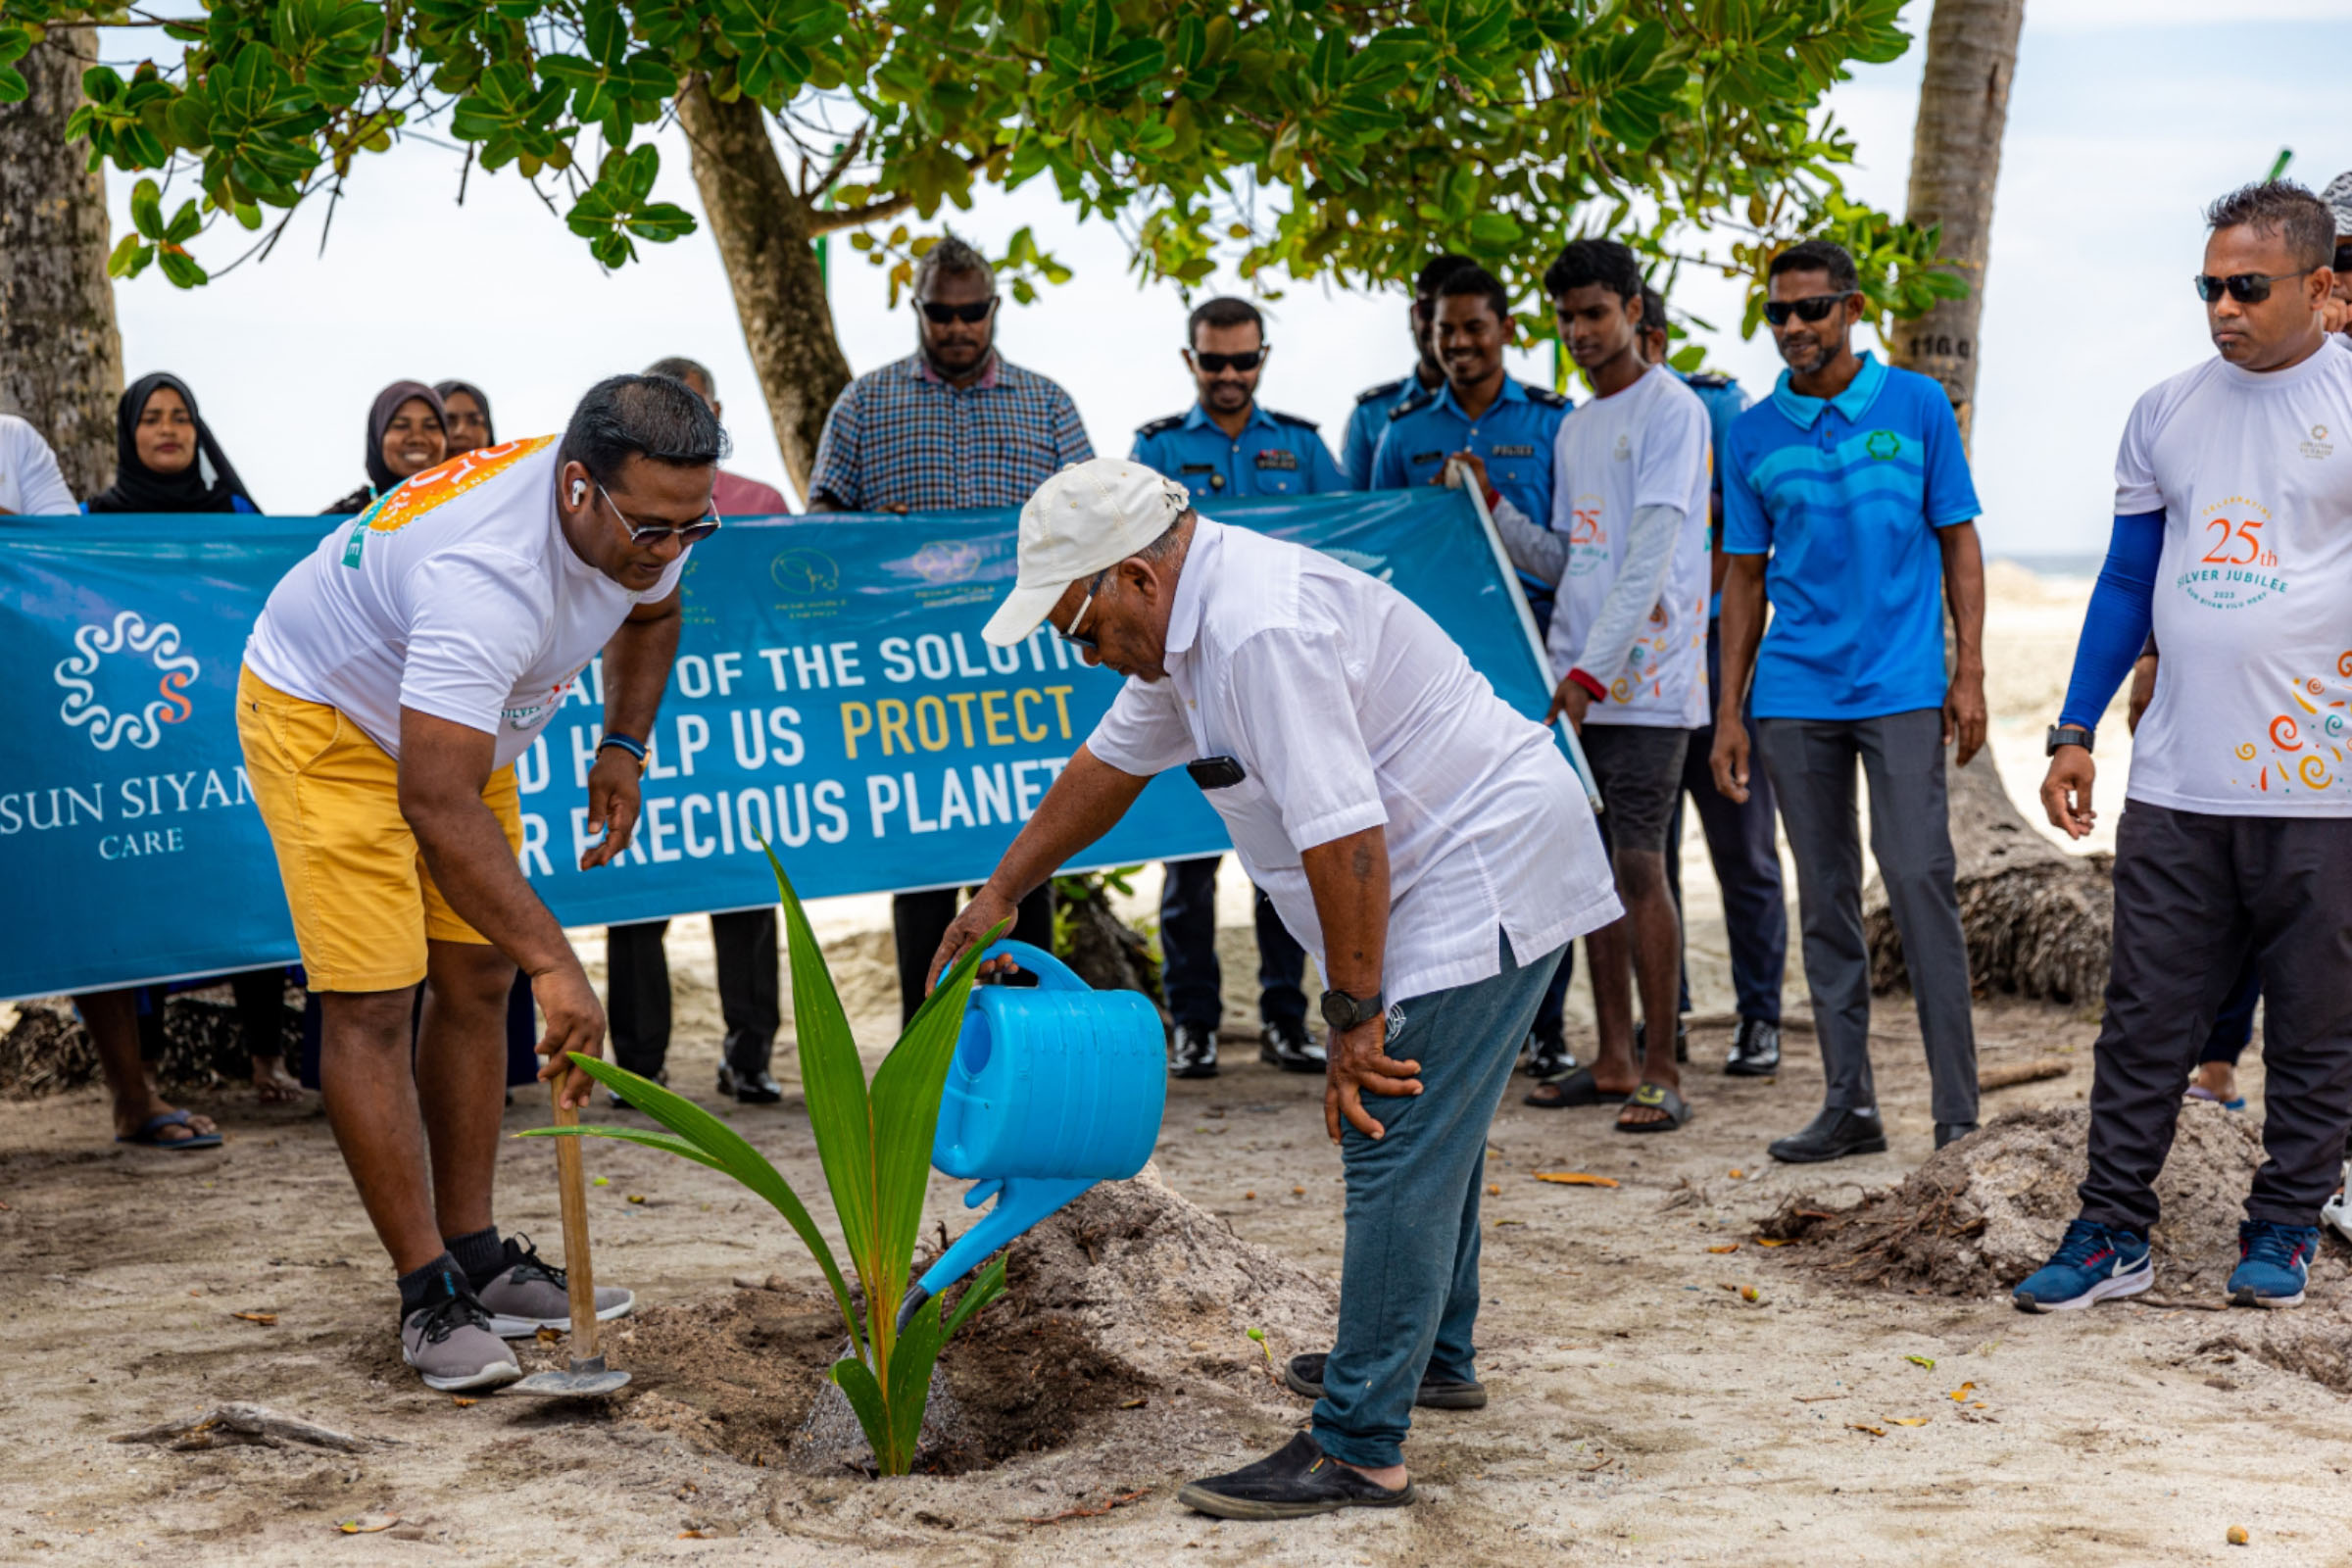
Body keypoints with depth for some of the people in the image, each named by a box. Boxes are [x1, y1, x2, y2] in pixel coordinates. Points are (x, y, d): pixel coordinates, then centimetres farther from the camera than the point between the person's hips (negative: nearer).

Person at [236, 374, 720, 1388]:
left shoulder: (647, 522, -16)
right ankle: (429, 1298, -8)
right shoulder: (485, 573, -42)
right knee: (369, 1003, -13)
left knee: (478, 981, 8)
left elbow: (649, 615, 12)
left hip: (461, 726, 8)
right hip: (326, 720, -8)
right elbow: (438, 805, -46)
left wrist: (624, 745, 0)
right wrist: (554, 962, -50)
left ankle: (473, 1257, 16)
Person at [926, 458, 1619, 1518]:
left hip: (1486, 876, -11)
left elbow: (1344, 839, -29)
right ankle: (1433, 1356, 40)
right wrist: (1000, 894, 29)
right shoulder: (1189, 616, 9)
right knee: (1426, 1121, 23)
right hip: (1457, 877, 11)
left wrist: (1356, 1014, -21)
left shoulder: (1263, 630, -26)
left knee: (1397, 1148, -11)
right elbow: (1113, 761, 22)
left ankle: (1357, 1449, -8)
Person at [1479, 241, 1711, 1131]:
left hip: (1644, 685, -8)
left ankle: (1663, 1073, -2)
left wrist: (1592, 672, -21)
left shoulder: (1672, 411, -7)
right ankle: (1613, 1061, 17)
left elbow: (1649, 557, -15)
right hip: (1577, 683, 8)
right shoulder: (1573, 429, 19)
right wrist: (1493, 509, 7)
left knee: (1639, 866, -9)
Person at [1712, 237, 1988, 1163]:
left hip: (1902, 687, -3)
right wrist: (1728, 713, 9)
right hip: (1795, 695, 3)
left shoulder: (1917, 406, 2)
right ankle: (1849, 1105, 13)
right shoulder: (1753, 435, 8)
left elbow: (1958, 542, 4)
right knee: (1825, 898, 6)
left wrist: (1969, 676, -4)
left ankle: (1957, 1105, -2)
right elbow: (1746, 576, 13)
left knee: (1918, 877, -9)